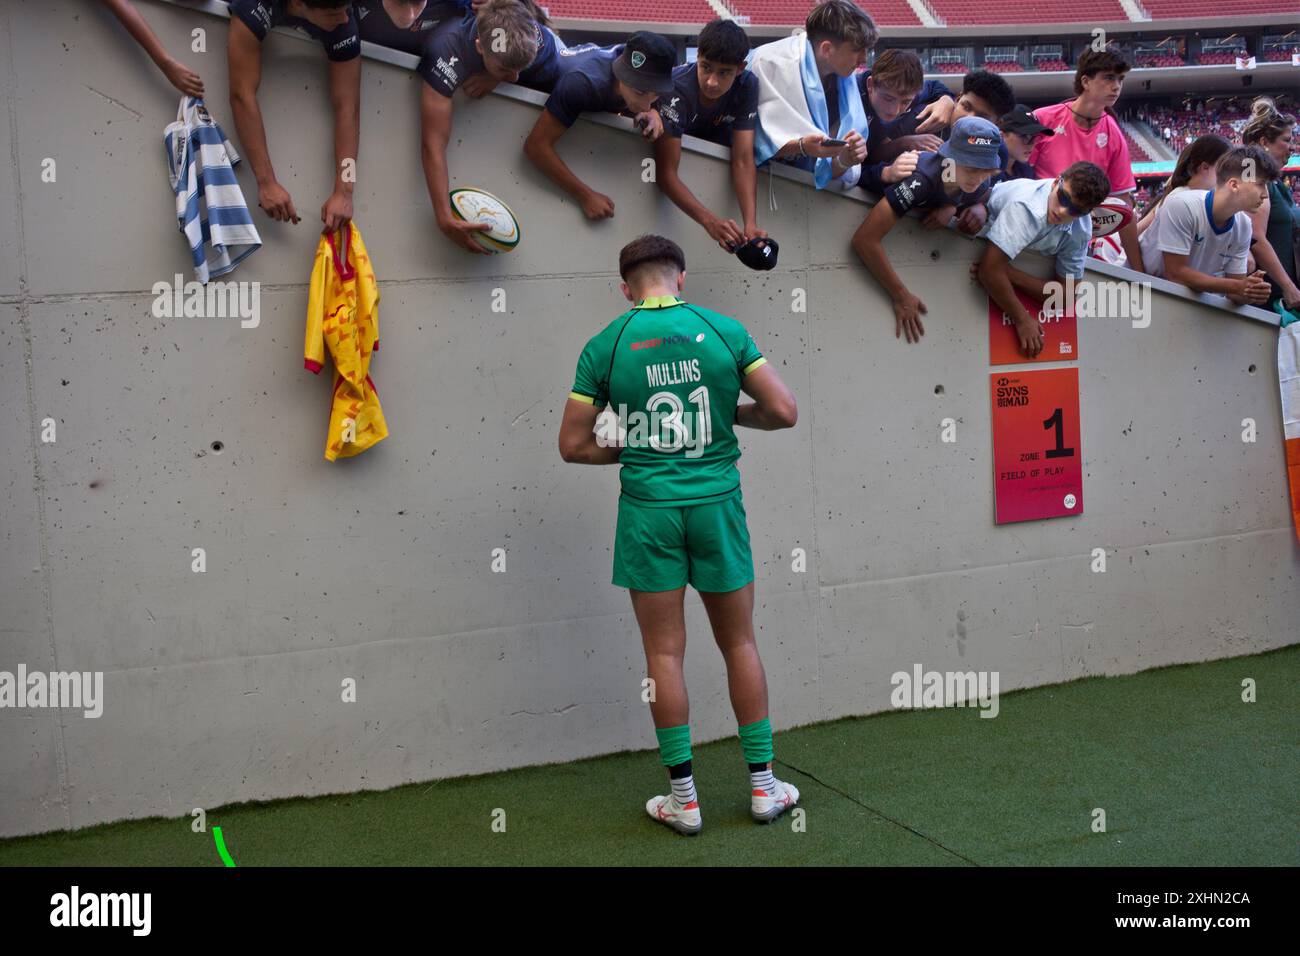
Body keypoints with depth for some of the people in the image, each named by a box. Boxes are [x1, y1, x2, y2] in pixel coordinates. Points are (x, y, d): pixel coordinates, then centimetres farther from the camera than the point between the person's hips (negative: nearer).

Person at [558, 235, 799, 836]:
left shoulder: (605, 346, -2)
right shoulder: (723, 330, -2)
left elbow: (573, 445, -1)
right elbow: (783, 411, -5)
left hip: (648, 509, -1)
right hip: (717, 501, 1)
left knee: (664, 653, 7)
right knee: (739, 644, 13)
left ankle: (683, 798, 14)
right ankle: (763, 786, 20)